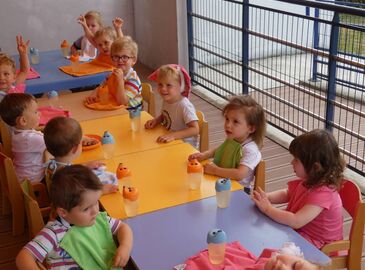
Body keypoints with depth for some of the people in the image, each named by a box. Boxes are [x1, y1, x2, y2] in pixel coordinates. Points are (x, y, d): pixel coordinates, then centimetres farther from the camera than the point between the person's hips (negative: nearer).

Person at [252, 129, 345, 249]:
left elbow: (296, 222, -38)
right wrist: (265, 197, -7)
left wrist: (267, 208, -27)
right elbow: (286, 194, 12)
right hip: (300, 231, 8)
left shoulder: (323, 193, -32)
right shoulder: (307, 181, -5)